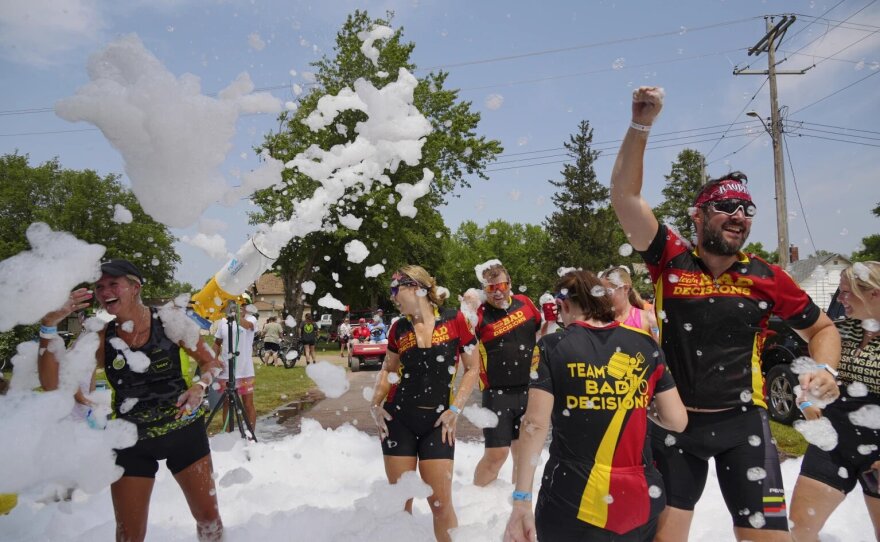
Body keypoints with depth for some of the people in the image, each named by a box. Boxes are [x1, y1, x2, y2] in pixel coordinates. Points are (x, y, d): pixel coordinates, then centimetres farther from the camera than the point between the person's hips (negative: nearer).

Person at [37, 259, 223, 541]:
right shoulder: (101, 339, -5)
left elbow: (212, 361, 0)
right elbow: (52, 383, -15)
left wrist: (200, 386, -21)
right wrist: (49, 325, -23)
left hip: (184, 430, -1)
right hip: (132, 441, 2)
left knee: (209, 517, 7)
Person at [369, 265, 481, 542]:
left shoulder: (454, 320, -6)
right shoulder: (399, 328, 2)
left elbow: (473, 369, -1)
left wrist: (455, 410, -7)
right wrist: (375, 404, 3)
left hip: (437, 421, -2)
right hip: (397, 418, 2)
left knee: (441, 502, -1)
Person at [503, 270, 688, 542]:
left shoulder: (552, 346, -6)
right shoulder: (645, 343, 2)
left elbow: (536, 424, -13)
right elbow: (678, 421, 1)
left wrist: (521, 502, -10)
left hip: (572, 504, -3)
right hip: (639, 500, 3)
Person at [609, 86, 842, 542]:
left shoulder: (766, 277, -1)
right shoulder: (670, 260, -6)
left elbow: (822, 328, 13)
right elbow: (624, 196, -15)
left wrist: (825, 371, -7)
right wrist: (641, 124, -20)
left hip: (743, 422, 1)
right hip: (675, 419, -1)